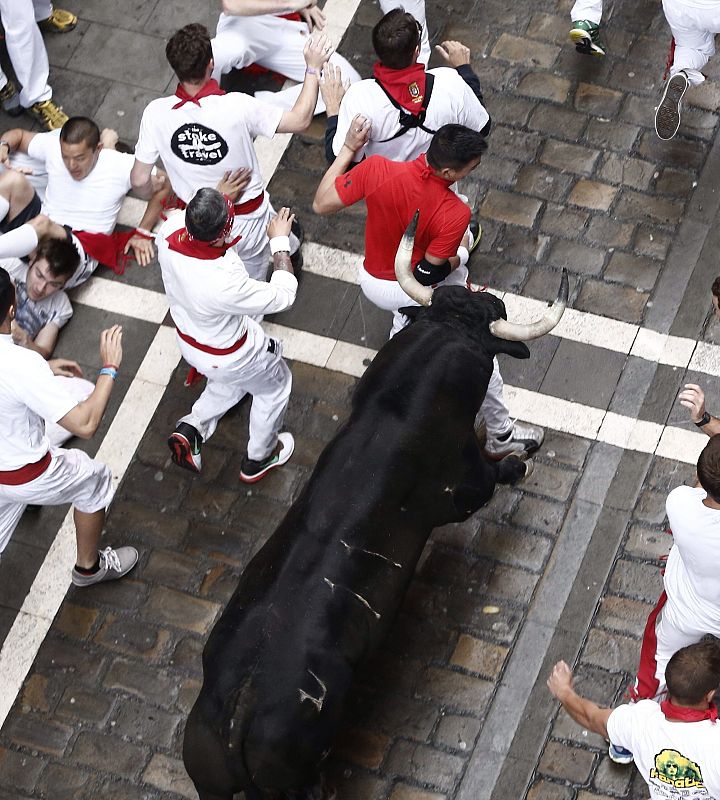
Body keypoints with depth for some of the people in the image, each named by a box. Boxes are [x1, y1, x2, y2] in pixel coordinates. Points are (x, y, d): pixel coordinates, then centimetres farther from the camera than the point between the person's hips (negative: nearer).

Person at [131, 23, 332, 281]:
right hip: (247, 223, -1)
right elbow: (300, 121, -17)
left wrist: (152, 195, 14)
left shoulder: (156, 114, -22)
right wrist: (313, 68, -6)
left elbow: (139, 179, -10)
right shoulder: (237, 107, -30)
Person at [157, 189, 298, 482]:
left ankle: (191, 429, 30)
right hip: (230, 356, -6)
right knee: (275, 385, 28)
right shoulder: (226, 283, -46)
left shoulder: (170, 231, -30)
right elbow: (283, 295, -27)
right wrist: (280, 242, -17)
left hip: (189, 342, 6)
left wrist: (223, 197, 2)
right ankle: (258, 458, 47)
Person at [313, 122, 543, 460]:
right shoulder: (454, 214, -34)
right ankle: (500, 437, 31)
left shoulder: (376, 169, -28)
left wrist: (349, 148, -9)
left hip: (371, 283, 4)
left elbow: (321, 204, -16)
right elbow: (428, 275, -24)